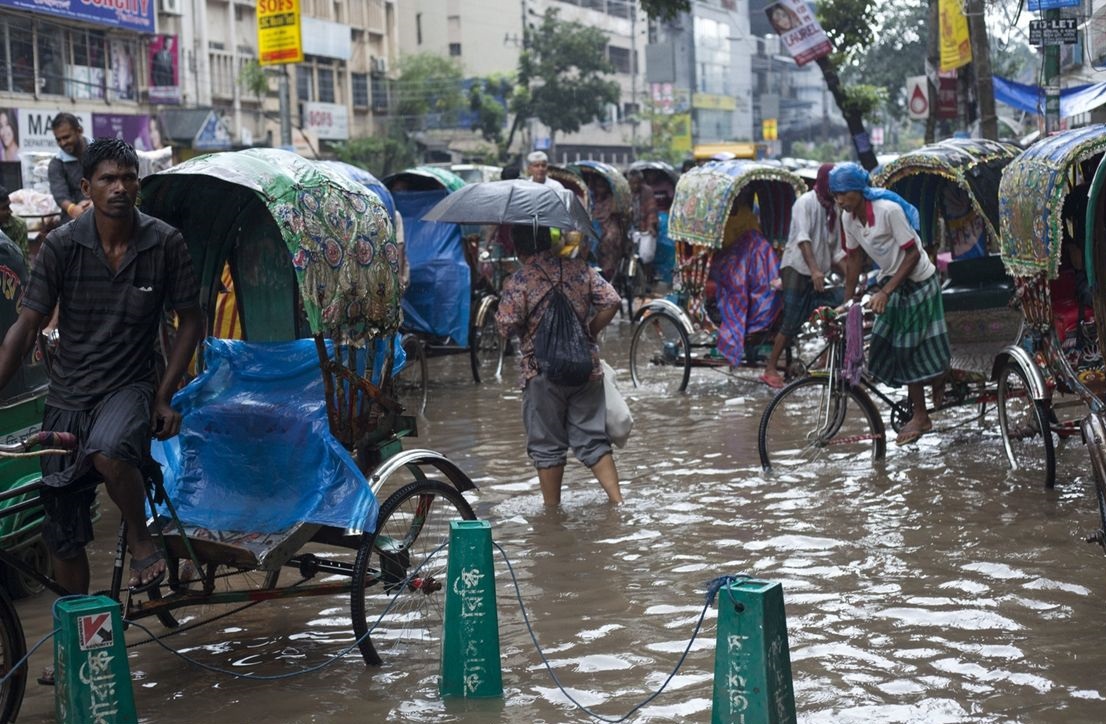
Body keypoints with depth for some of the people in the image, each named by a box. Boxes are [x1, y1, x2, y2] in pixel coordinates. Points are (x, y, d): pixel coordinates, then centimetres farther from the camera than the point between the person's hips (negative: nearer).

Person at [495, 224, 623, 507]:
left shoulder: (518, 282, -10)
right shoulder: (580, 269, 2)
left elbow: (505, 327, -14)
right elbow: (611, 302, -1)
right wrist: (589, 333, 10)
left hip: (541, 373, -3)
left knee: (547, 445, 8)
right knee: (592, 438, 11)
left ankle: (552, 508, 15)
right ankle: (617, 498, 3)